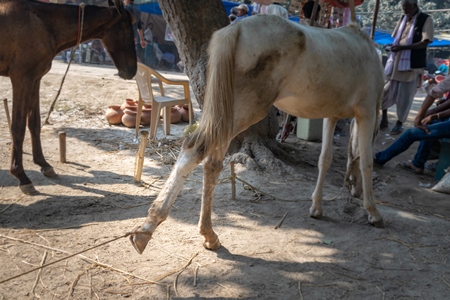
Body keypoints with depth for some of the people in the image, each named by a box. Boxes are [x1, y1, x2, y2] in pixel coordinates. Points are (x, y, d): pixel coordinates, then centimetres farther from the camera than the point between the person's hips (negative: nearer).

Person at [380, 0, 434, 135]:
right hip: (396, 61, 6)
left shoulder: (426, 20, -6)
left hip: (412, 64, -6)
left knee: (405, 95, 0)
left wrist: (402, 47, -21)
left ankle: (399, 123, 11)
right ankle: (384, 118, 18)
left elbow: (425, 43, -13)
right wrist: (393, 46, -1)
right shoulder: (402, 19, 12)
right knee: (386, 90, 5)